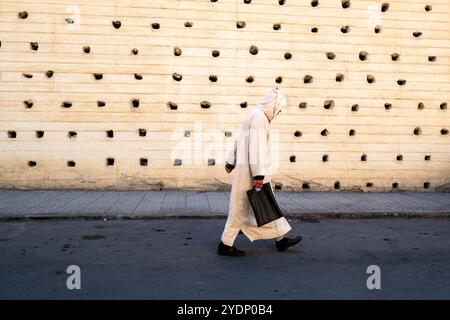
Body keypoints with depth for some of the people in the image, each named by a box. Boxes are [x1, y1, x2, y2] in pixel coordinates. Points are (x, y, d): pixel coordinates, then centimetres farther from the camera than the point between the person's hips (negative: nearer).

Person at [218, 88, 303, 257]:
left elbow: (239, 140, 19)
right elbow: (257, 147, -23)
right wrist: (259, 175, -24)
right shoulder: (259, 117, -16)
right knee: (242, 208, -1)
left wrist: (231, 162, 23)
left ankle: (281, 239, 25)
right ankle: (225, 244, 9)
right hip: (251, 170, -10)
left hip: (246, 167, 10)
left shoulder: (255, 115, 15)